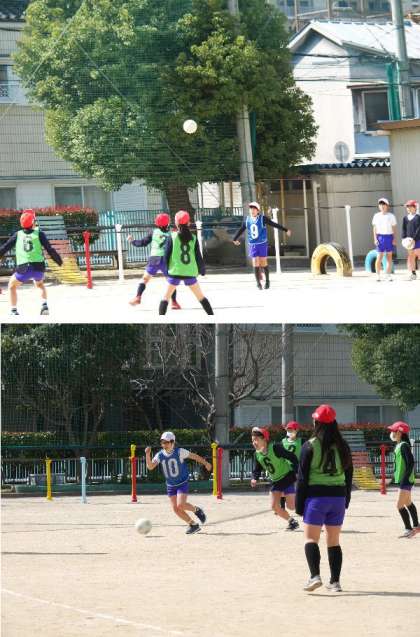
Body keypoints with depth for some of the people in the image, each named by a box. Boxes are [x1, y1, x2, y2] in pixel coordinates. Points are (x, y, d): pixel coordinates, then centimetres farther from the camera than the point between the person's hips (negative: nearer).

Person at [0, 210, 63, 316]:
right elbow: (50, 249, 2)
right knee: (40, 284, 33)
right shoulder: (39, 234, 4)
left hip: (23, 270, -1)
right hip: (39, 267, 1)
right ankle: (44, 305, 14)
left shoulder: (18, 235, 9)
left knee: (12, 286, 25)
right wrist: (59, 261, 14)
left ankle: (13, 310, 14)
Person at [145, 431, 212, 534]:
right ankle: (193, 525, 15)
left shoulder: (179, 452, -16)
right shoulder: (160, 455, -7)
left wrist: (205, 463, 3)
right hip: (170, 486, 5)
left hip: (182, 483, -5)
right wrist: (147, 455, -32)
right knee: (175, 509, 0)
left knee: (180, 505, -21)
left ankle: (196, 510, 9)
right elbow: (150, 467, -16)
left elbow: (193, 456, -4)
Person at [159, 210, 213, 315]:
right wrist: (202, 269, 17)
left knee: (166, 297, 6)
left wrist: (167, 268, 10)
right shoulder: (193, 238, -1)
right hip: (190, 273, 2)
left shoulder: (172, 237, -5)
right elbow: (198, 256, 2)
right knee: (201, 297, 14)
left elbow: (166, 255, -4)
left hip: (175, 272, -2)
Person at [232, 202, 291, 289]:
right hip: (252, 245, 2)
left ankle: (267, 281, 21)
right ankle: (258, 283, 2)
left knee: (263, 263, 2)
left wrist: (285, 230, -8)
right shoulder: (247, 220, 2)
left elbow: (274, 224, -6)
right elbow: (241, 230, 17)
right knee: (255, 263, -5)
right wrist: (235, 239, 30)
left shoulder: (262, 219, -8)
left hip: (262, 244, -2)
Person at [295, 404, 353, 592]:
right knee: (334, 541, 12)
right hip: (338, 496, 4)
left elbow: (302, 478, -7)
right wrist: (346, 501, 19)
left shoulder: (310, 446, -8)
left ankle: (315, 575, -19)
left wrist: (299, 505, -1)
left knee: (311, 538, -1)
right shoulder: (342, 447, 5)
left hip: (316, 495, -4)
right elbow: (349, 475, 11)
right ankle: (335, 581, 13)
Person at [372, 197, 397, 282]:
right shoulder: (376, 216, 6)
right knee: (379, 257, -6)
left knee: (389, 256, 2)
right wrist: (375, 239, -3)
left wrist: (394, 239, -2)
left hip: (389, 237, 1)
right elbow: (375, 228, 7)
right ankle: (378, 275, 1)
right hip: (380, 237, -1)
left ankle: (389, 275, 7)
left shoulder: (391, 216, 5)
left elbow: (394, 228, 6)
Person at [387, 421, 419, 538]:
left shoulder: (404, 446, -18)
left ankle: (409, 529, -6)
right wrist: (394, 477, 22)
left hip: (405, 480, -10)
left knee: (400, 505, -10)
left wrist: (405, 479, -25)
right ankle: (416, 526, 30)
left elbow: (411, 463, -23)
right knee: (408, 503, 20)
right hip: (402, 479, 10)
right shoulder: (399, 445, 11)